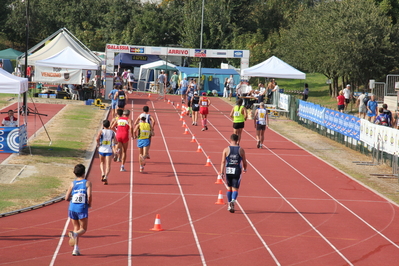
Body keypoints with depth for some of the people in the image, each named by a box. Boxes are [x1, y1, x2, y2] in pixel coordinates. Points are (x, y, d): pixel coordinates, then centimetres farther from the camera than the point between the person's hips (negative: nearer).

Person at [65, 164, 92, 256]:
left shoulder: (72, 184, 7)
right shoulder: (87, 183, -1)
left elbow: (66, 198, 2)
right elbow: (89, 195, -15)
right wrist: (89, 204, 4)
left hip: (72, 208, 3)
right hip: (82, 209, -3)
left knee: (76, 228, 17)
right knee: (83, 229, 7)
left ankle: (76, 248, 8)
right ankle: (75, 234, -28)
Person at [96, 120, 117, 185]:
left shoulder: (101, 131, -3)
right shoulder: (112, 132, 3)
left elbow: (97, 139, -21)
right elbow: (115, 142, 2)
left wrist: (98, 144, -4)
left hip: (101, 150, 0)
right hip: (109, 150, 0)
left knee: (102, 162, 23)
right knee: (108, 165, 0)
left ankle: (103, 173, 0)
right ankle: (106, 176, -20)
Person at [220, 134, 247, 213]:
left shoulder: (226, 149, -1)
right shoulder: (241, 150, -1)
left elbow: (223, 162, -6)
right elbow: (244, 162, 5)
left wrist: (221, 173, -5)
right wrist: (245, 169, 25)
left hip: (228, 171, 1)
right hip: (237, 171, -1)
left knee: (229, 188, 19)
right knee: (235, 189, 1)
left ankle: (229, 204, 23)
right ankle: (233, 201, -27)